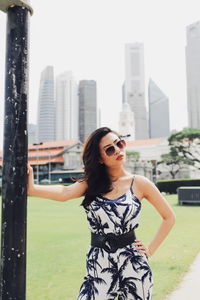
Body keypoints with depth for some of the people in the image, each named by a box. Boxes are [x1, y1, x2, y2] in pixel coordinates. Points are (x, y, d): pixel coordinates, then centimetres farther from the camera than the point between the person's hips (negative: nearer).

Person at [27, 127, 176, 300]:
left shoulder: (139, 183, -1)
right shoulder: (91, 183, 3)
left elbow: (169, 217, 7)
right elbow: (64, 192, -19)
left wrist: (150, 250, 1)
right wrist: (32, 188, -36)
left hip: (133, 265, -1)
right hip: (98, 266, 1)